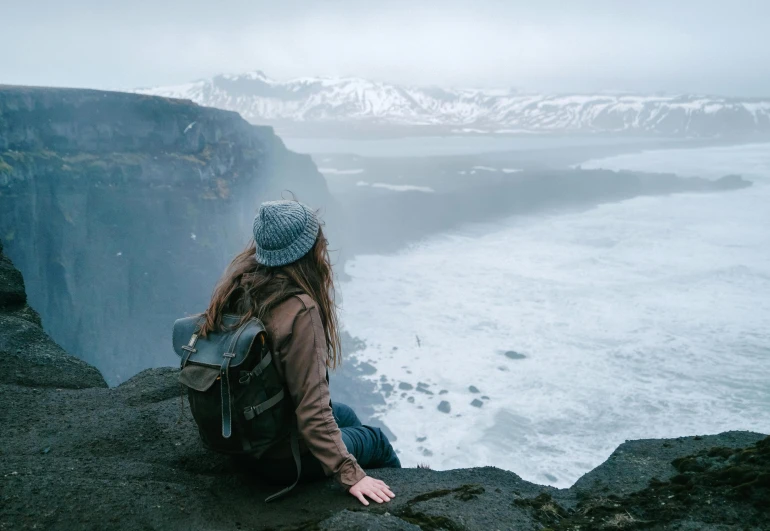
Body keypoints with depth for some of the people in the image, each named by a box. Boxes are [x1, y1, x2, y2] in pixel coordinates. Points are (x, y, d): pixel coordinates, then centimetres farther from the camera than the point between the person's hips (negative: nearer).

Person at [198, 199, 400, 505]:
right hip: (283, 459, -7)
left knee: (344, 414, 30)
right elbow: (312, 409, -31)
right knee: (376, 440, 20)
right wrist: (350, 475, -23)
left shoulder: (236, 285, -11)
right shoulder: (300, 311, -33)